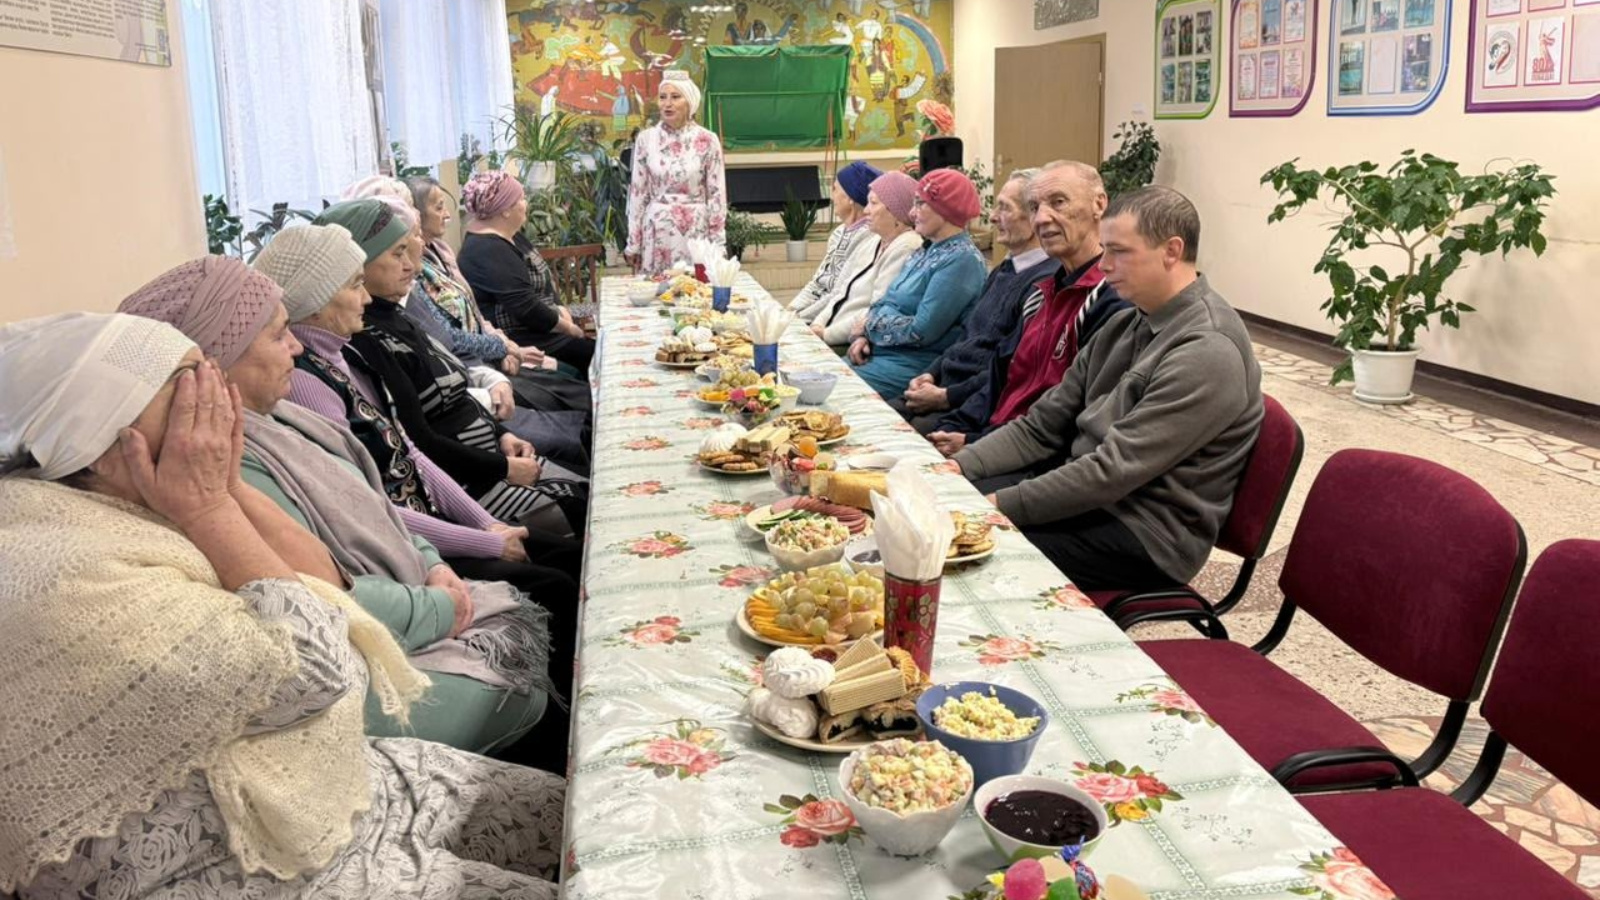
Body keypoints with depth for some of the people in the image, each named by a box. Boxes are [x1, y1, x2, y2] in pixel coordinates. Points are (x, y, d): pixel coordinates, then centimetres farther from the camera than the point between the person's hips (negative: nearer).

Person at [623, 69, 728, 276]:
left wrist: (717, 244, -4)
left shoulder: (707, 140, -3)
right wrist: (633, 243, 3)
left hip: (695, 230, -1)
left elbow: (717, 194, -1)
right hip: (657, 231, 1)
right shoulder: (646, 138, 2)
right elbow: (638, 192, 4)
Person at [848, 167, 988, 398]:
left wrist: (870, 325, -6)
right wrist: (864, 336, -3)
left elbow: (921, 331, -20)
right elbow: (885, 302, 17)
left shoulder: (961, 260, -15)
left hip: (915, 364, -9)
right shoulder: (926, 251, 15)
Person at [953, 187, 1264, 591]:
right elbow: (1043, 425, 8)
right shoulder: (1127, 324, 9)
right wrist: (960, 465, -6)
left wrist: (1000, 505, -23)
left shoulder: (1207, 353, -20)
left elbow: (1114, 471, -24)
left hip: (1145, 534, -8)